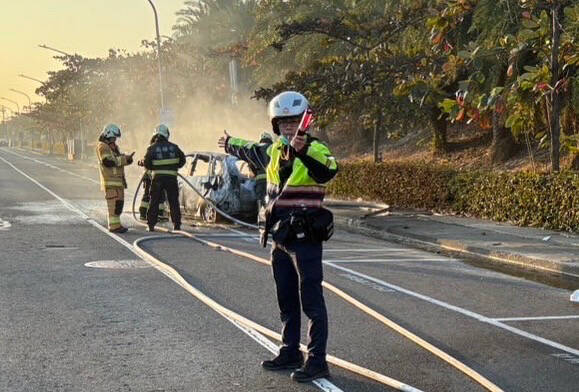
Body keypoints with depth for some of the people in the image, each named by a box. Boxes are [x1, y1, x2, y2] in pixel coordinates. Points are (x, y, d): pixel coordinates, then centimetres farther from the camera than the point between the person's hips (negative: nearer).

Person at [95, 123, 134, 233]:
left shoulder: (112, 146, 23)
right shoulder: (102, 146, -9)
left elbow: (118, 160, 20)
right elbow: (108, 161, -21)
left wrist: (126, 158, -1)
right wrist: (124, 159, -18)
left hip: (118, 180, 10)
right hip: (110, 180, -10)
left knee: (119, 202, 12)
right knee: (114, 203, -13)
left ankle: (116, 224, 20)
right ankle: (114, 226, -12)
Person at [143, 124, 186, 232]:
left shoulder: (152, 148, -2)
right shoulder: (174, 147, 4)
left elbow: (146, 163, -3)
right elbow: (182, 160, 9)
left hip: (157, 178, -1)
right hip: (171, 177, 1)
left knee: (154, 202, 6)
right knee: (174, 202, 8)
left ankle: (151, 225, 4)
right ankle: (177, 224, 5)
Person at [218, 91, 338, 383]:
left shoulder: (315, 149, -10)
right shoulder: (274, 151, 12)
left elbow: (327, 171, -33)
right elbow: (250, 150, 35)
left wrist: (305, 151, -49)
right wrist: (230, 143, 53)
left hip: (306, 238, -8)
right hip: (281, 238, 8)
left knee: (312, 301, -6)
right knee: (286, 300, 16)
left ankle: (317, 361, -3)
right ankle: (290, 353, 27)